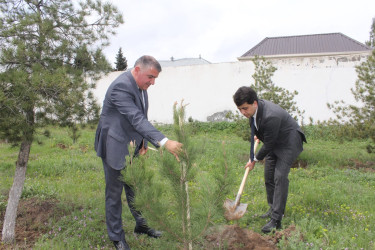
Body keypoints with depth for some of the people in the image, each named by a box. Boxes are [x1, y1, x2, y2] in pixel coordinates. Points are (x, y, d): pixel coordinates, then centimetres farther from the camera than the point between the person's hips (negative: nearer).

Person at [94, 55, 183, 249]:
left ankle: (141, 225, 38)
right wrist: (164, 142, -46)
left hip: (131, 147, 8)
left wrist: (143, 142, 1)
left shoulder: (140, 86, 1)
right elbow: (137, 119, -38)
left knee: (134, 188, 20)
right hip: (115, 146, -8)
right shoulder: (121, 87, -28)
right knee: (114, 192, 7)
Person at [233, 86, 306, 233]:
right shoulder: (254, 108, -12)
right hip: (274, 143, 9)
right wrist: (256, 135, 29)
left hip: (288, 143, -9)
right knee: (269, 177, 10)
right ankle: (273, 209, 27)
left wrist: (255, 160, -13)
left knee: (280, 177, -17)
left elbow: (269, 144, -26)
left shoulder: (270, 116, -37)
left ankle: (276, 220, -14)